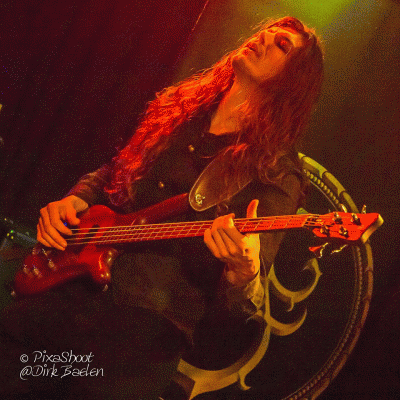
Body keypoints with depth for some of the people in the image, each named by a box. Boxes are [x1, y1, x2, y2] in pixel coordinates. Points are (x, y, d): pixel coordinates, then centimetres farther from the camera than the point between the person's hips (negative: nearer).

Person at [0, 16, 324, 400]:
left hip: (157, 316, -4)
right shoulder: (178, 108, 12)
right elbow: (110, 173, 25)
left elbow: (238, 310, -8)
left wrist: (244, 272, -30)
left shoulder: (277, 174, -4)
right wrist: (74, 200, 4)